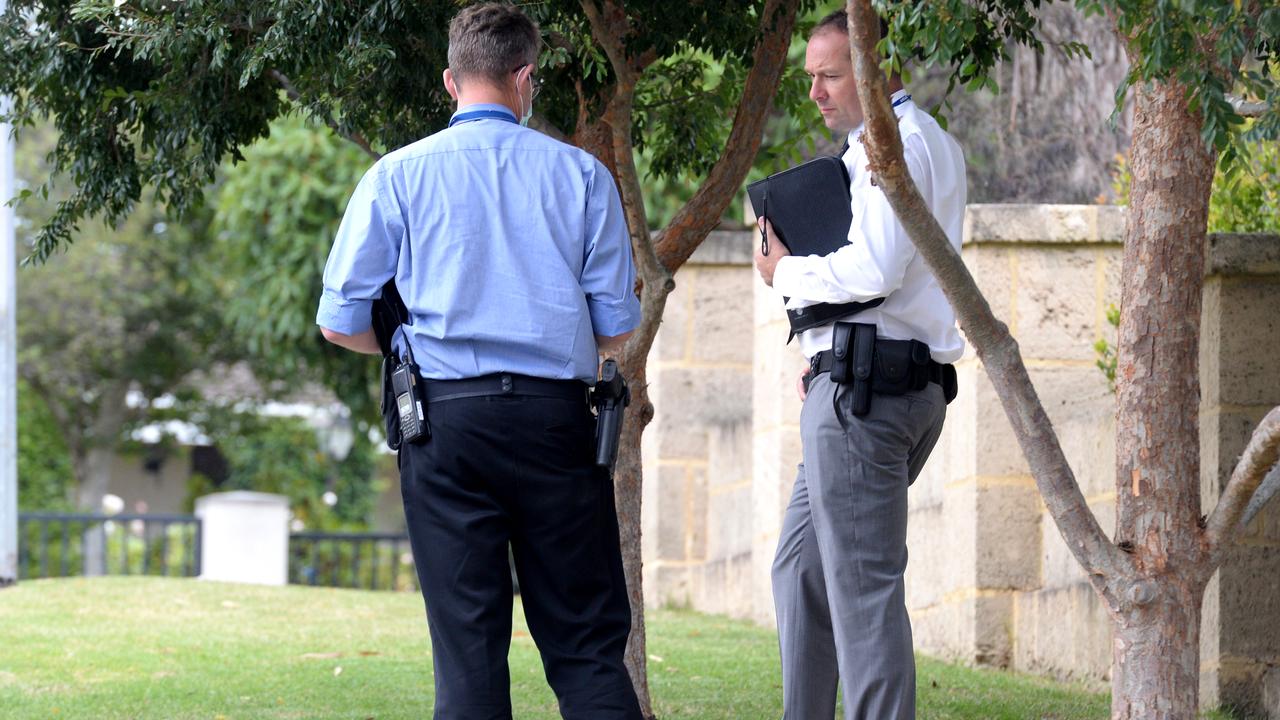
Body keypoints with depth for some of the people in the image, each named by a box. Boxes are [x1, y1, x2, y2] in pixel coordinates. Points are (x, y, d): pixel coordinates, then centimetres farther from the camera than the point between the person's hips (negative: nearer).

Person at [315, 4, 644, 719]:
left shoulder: (398, 176, 2)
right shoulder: (582, 174, 4)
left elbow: (341, 323, 2)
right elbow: (616, 326, 6)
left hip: (446, 417, 0)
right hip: (555, 414, 0)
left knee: (468, 647, 2)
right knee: (586, 643, 5)